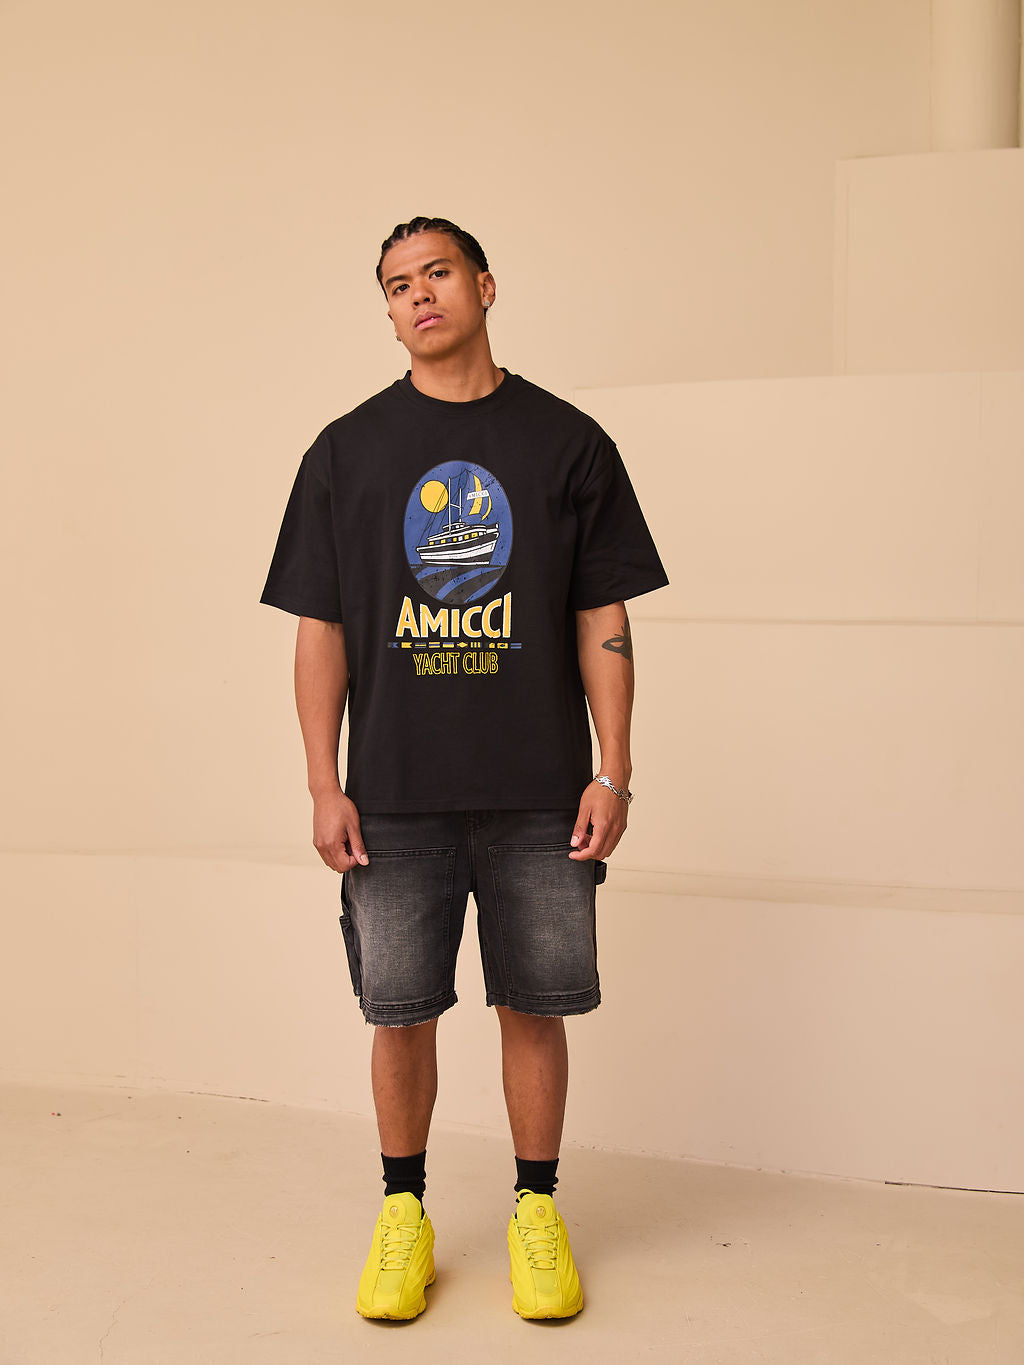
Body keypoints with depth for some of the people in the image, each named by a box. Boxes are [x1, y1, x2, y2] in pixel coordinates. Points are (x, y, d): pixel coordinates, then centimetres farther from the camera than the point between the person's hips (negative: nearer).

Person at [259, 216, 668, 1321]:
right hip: (395, 794, 1)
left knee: (532, 1006, 7)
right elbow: (320, 630, 5)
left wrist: (613, 773, -2)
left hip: (539, 794, 0)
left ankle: (537, 1209, 25)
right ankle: (403, 1213, 25)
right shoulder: (346, 451, 7)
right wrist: (325, 785, -1)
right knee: (400, 1012, 6)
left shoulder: (567, 443, 5)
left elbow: (604, 622, 4)